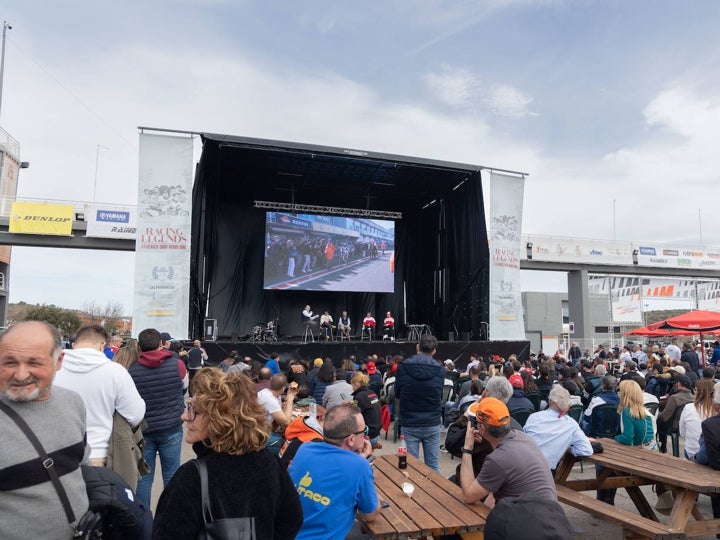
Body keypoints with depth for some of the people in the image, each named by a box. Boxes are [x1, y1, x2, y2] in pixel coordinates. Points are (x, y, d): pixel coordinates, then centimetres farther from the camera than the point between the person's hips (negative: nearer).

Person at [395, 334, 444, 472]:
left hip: (409, 424, -1)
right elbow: (440, 396, 7)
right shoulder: (440, 370, -5)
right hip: (432, 424, 1)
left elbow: (397, 393, 4)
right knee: (433, 465, 12)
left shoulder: (403, 367, -8)